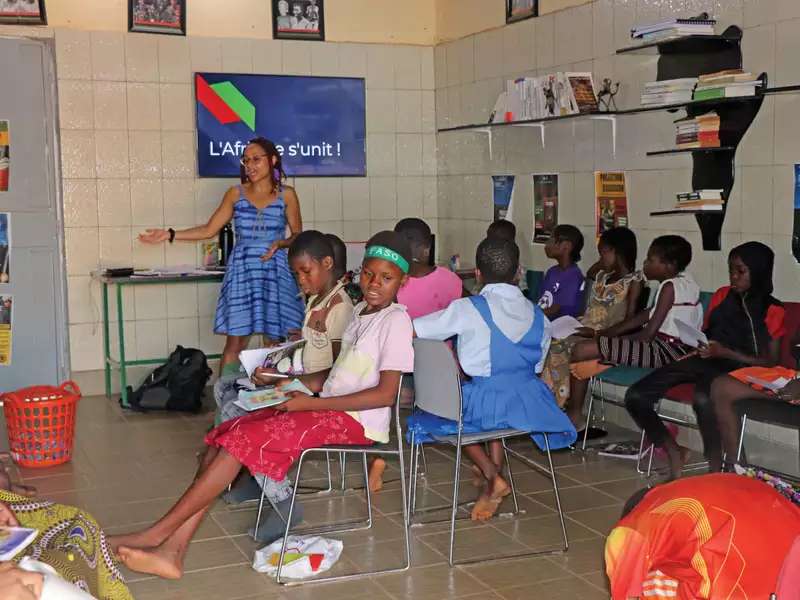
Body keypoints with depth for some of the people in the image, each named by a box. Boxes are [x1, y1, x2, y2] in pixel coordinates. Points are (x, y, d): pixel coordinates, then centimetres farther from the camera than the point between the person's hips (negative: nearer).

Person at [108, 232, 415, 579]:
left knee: (244, 438, -22)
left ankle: (156, 534, -14)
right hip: (326, 405, 8)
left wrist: (311, 403, -18)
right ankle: (172, 551, -15)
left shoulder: (396, 320, -11)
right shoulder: (360, 311, 15)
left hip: (356, 419, -8)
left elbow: (385, 394, -18)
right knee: (225, 436, -9)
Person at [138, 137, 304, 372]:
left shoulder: (286, 195, 2)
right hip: (242, 271, 1)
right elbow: (209, 230, 7)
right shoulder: (236, 194, 5)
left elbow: (298, 235, 7)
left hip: (275, 272, 0)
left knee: (276, 340, 0)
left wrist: (280, 243, -14)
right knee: (235, 342, -3)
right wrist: (169, 234, 0)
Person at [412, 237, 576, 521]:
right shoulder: (537, 314, 5)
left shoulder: (468, 309, -10)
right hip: (529, 404, 5)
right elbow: (537, 367, 14)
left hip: (484, 401, -5)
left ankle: (492, 475, 8)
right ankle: (493, 484, 25)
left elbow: (411, 329, -8)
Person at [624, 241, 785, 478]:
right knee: (635, 396, -16)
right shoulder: (721, 295, 19)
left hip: (734, 368, -6)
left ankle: (716, 472, -27)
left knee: (703, 400, -43)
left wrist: (725, 352, -13)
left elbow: (771, 361, -1)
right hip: (703, 360, 6)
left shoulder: (772, 311, 4)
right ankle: (674, 457, 0)